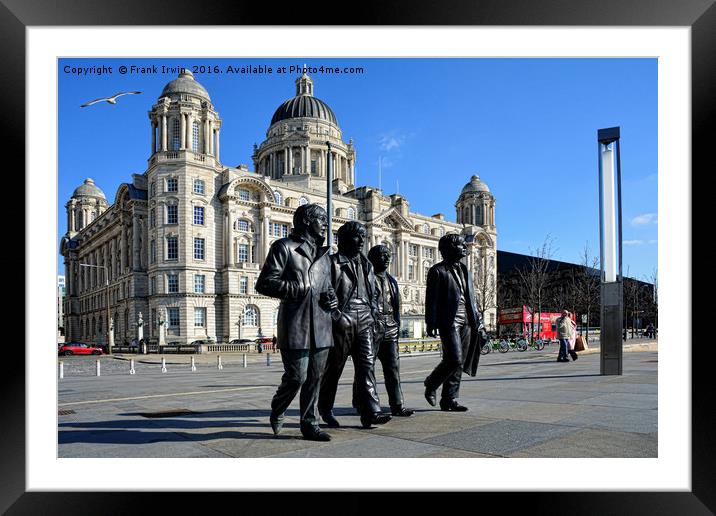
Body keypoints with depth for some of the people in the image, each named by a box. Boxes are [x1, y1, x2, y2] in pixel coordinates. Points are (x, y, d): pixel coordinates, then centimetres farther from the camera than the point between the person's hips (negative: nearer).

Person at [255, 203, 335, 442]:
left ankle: (310, 424, 19)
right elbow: (265, 283, -8)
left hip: (321, 326, 6)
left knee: (315, 377, 7)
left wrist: (330, 299, 9)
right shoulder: (284, 247, -1)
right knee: (296, 376, -5)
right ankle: (277, 413, 23)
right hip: (295, 324, -6)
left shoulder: (323, 253, 20)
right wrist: (299, 289, -15)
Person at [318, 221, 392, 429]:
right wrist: (337, 316, -15)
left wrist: (372, 314, 10)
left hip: (364, 321, 5)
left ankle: (370, 412, -7)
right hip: (341, 321, -5)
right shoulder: (333, 262, -2)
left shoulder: (367, 264, 17)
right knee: (333, 367, 6)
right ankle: (325, 409, 22)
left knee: (367, 364, -5)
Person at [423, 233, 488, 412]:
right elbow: (431, 299, -7)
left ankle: (449, 400, 14)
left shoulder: (465, 270, 20)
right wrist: (431, 323, -13)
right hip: (449, 322, -7)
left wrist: (478, 321, 15)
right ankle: (431, 384, 10)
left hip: (466, 323, 7)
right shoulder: (438, 270, -2)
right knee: (455, 360, -14)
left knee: (459, 364, 6)